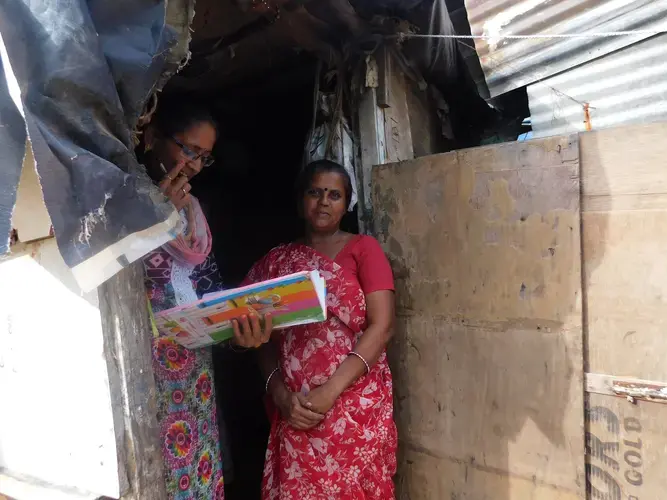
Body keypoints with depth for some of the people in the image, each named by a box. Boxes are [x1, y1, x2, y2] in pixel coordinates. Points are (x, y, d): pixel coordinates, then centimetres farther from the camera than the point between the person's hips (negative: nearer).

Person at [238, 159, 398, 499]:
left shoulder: (363, 249, 0)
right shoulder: (275, 262, 8)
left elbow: (381, 327, -9)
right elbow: (266, 340, 6)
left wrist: (331, 390, -14)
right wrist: (280, 394, -9)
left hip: (356, 405, -2)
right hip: (296, 411, 2)